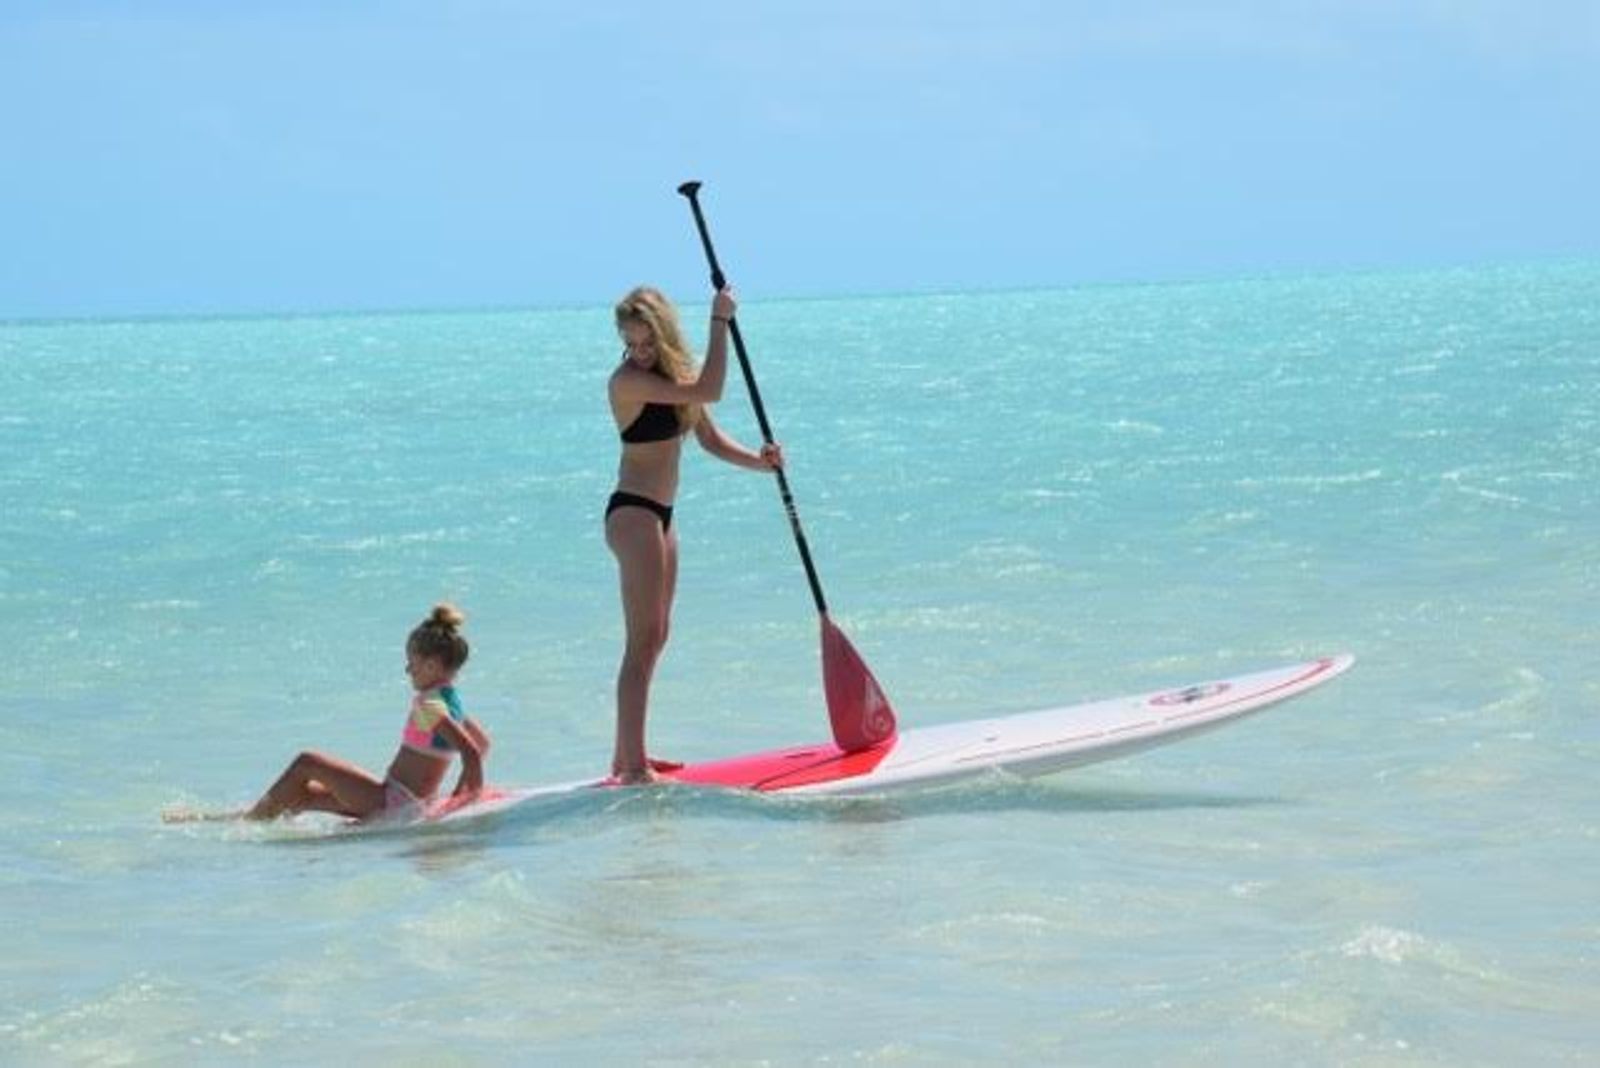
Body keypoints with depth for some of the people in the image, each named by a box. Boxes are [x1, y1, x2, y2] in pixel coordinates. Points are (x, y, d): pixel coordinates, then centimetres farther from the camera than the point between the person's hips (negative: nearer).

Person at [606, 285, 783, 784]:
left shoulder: (673, 374, 9)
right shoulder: (628, 380, -19)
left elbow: (710, 438, 11)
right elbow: (709, 392, -27)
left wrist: (758, 460, -6)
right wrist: (720, 322, -20)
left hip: (658, 516, 10)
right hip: (633, 514, -10)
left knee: (654, 638, 15)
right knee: (643, 641, -12)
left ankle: (626, 756, 23)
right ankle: (633, 767, -13)